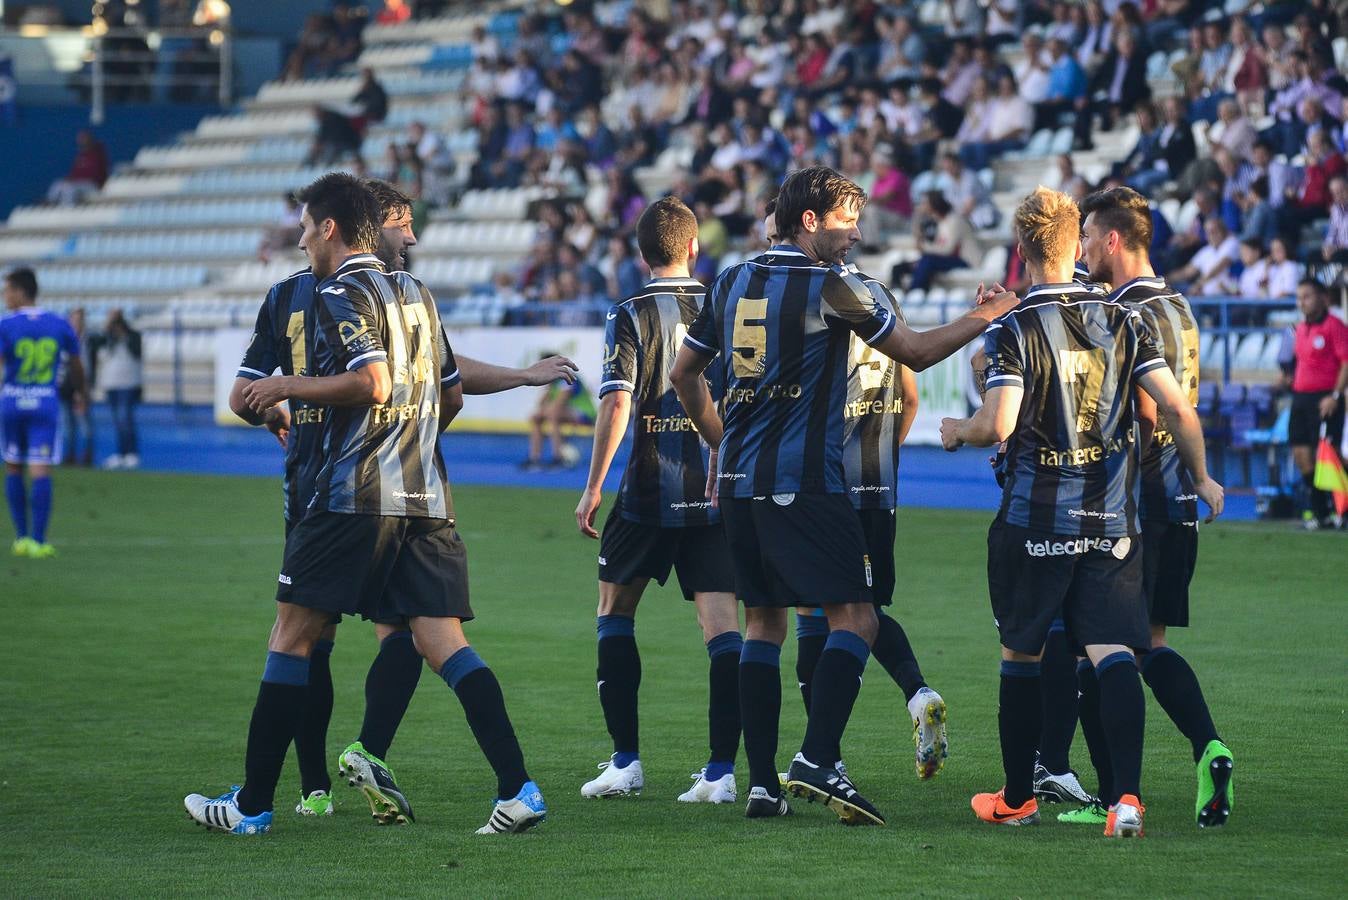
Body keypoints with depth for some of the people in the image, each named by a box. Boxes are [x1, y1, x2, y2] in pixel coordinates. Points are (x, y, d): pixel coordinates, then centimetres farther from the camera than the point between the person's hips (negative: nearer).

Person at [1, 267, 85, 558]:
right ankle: (38, 541, -12)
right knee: (40, 472, -3)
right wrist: (80, 392, 31)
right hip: (46, 403, 1)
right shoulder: (60, 326, 3)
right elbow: (76, 367, 14)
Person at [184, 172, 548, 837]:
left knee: (293, 632, 2)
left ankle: (252, 805, 5)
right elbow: (451, 395, 24)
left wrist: (288, 387, -7)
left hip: (355, 494, -7)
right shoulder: (415, 294, 19)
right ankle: (518, 789, -14)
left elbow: (372, 383, -19)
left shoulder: (341, 294, -5)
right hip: (426, 495, 7)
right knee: (441, 640, 1)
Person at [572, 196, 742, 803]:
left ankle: (625, 761, 10)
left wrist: (593, 488, -10)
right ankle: (721, 770, -8)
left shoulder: (631, 315, -6)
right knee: (722, 624, -1)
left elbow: (617, 404, -15)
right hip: (717, 493, 2)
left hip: (649, 495, -2)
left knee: (615, 611, 14)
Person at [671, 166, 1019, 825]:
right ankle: (817, 761, -18)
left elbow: (684, 374, 19)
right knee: (853, 617, -4)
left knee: (762, 622, 11)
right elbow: (916, 353, -1)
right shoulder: (830, 286, -7)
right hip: (804, 484, -7)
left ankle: (761, 783, 7)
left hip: (739, 479, 7)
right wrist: (986, 316, 11)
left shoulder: (732, 283, 12)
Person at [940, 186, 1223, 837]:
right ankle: (1127, 795, -21)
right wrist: (1201, 477, 13)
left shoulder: (1012, 329, -8)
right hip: (1113, 524, 2)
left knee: (1021, 655, 13)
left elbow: (999, 424, -18)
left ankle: (1017, 798, 23)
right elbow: (1177, 406, -2)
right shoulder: (1122, 321, 3)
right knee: (1112, 654, -3)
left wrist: (956, 432, 4)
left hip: (1035, 521, -2)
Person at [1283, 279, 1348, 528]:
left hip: (1325, 399, -8)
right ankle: (1319, 510, 11)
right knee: (1302, 453, 3)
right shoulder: (1300, 329, 16)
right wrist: (1289, 378, 10)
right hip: (1301, 396, 8)